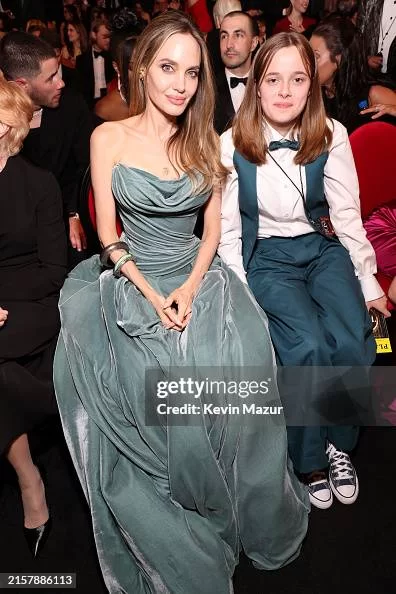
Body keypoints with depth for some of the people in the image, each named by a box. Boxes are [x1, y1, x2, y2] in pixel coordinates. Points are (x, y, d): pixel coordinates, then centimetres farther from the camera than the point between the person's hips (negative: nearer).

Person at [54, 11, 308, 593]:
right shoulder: (109, 137, 0)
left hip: (199, 277, 2)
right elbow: (109, 235, 0)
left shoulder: (205, 140, 8)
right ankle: (177, 547, 10)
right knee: (159, 396, -16)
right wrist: (151, 294, -12)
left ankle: (247, 513, 14)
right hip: (133, 281, -2)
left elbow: (212, 229, 7)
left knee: (237, 379, -15)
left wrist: (190, 288, -10)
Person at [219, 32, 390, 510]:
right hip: (265, 255, -2)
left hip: (323, 248, 2)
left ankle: (337, 442, 6)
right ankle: (309, 459, 0)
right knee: (308, 346, -26)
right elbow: (226, 229, -5)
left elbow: (347, 215, 2)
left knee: (354, 341, -23)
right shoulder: (231, 145, -7)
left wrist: (368, 282, 2)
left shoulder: (331, 136, -3)